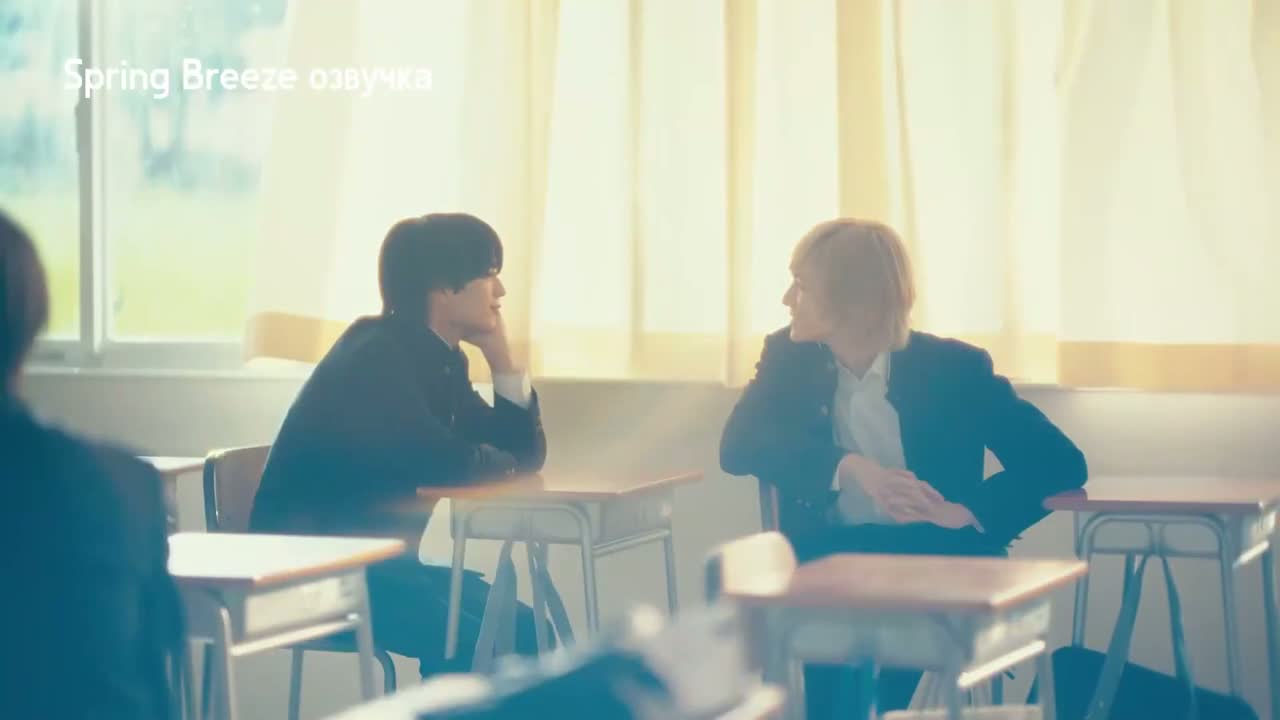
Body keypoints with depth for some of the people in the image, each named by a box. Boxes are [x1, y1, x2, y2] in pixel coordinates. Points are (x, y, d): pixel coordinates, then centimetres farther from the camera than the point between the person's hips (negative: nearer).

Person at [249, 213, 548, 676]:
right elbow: (442, 463, -27)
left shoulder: (441, 360, 11)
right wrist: (497, 462, -5)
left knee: (528, 636, -1)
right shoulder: (376, 357, -16)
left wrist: (500, 356, 1)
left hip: (375, 560, 10)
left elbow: (523, 453, 11)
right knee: (466, 643, -25)